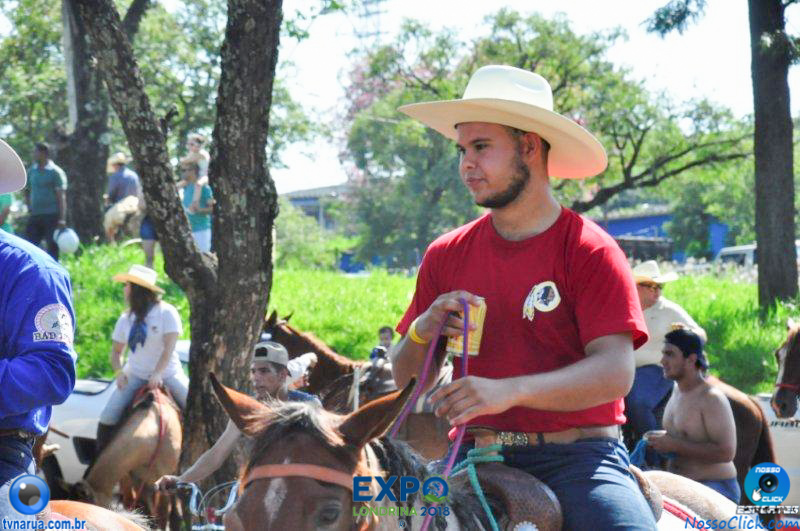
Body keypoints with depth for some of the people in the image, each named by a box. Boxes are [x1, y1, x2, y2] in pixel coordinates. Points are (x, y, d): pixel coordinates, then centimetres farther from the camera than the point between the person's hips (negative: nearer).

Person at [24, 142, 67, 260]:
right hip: (35, 215, 6)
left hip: (52, 215, -6)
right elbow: (27, 191, 26)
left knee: (52, 248, -3)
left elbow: (61, 196, -10)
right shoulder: (31, 171, 12)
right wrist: (29, 207, 12)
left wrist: (62, 219, -17)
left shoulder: (56, 172, -6)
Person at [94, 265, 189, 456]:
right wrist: (119, 372, -6)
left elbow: (169, 347, -14)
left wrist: (157, 374, -26)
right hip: (135, 376, 3)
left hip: (167, 374, -3)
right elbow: (116, 351, 14)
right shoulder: (126, 319, 7)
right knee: (108, 416, -14)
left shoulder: (166, 312, -7)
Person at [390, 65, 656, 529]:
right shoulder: (447, 256, 11)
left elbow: (616, 372, -14)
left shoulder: (591, 251, -2)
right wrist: (423, 333, -8)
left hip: (576, 454, -4)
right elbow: (407, 379, 16)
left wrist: (510, 391, -27)